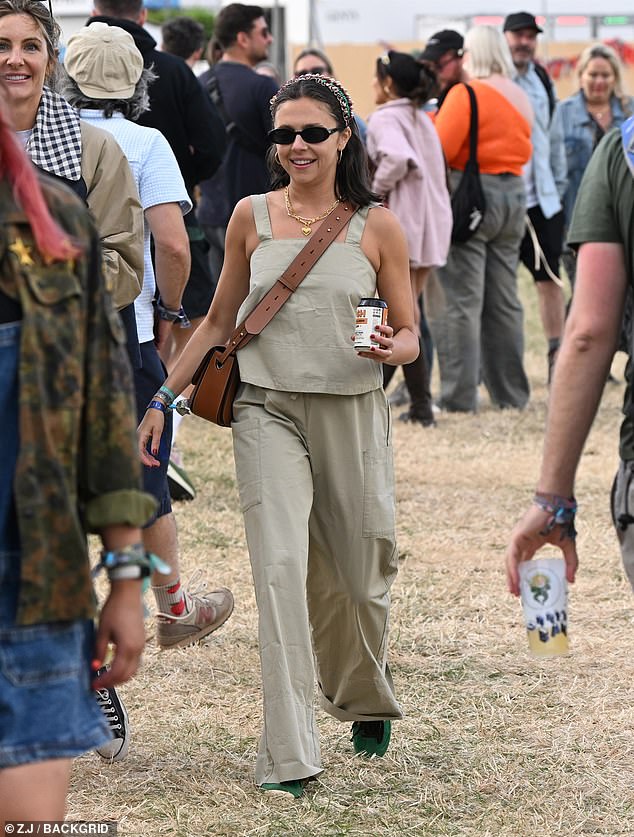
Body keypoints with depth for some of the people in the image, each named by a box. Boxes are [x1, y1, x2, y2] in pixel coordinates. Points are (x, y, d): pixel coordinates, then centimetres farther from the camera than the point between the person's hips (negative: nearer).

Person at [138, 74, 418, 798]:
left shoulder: (377, 227, 2)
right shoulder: (252, 217, 6)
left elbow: (409, 336, 6)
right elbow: (218, 323, 15)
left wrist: (393, 349, -17)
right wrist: (162, 399, 11)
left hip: (352, 413, 0)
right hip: (268, 411, 0)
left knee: (359, 575, 11)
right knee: (281, 566, -15)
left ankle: (366, 698, 43)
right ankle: (287, 755, -15)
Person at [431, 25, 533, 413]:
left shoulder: (465, 94, -11)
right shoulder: (520, 97, 13)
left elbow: (441, 149, -16)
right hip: (514, 195, 7)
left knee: (461, 301, -4)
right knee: (504, 301, 13)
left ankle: (460, 396, -6)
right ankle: (511, 392, 16)